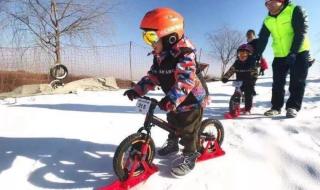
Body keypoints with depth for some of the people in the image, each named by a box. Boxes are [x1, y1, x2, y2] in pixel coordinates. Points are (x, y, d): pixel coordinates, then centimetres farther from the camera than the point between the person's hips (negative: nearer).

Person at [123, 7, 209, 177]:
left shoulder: (184, 54, -27)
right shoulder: (159, 56, 0)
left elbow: (186, 80, -38)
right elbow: (152, 76, -1)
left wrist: (172, 99, -49)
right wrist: (138, 89, -13)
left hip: (192, 99, -8)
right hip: (174, 101, 9)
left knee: (187, 130, -1)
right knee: (172, 122, 23)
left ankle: (190, 156, 19)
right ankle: (172, 144, 47)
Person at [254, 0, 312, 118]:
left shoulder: (295, 11, -10)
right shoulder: (267, 21, 4)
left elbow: (301, 32, -17)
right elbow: (262, 40, 6)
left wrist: (293, 52, -26)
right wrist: (257, 56, -2)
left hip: (299, 52, -4)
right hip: (280, 55, 5)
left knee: (297, 81, -5)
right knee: (277, 83, 3)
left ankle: (293, 107, 2)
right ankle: (276, 107, 10)